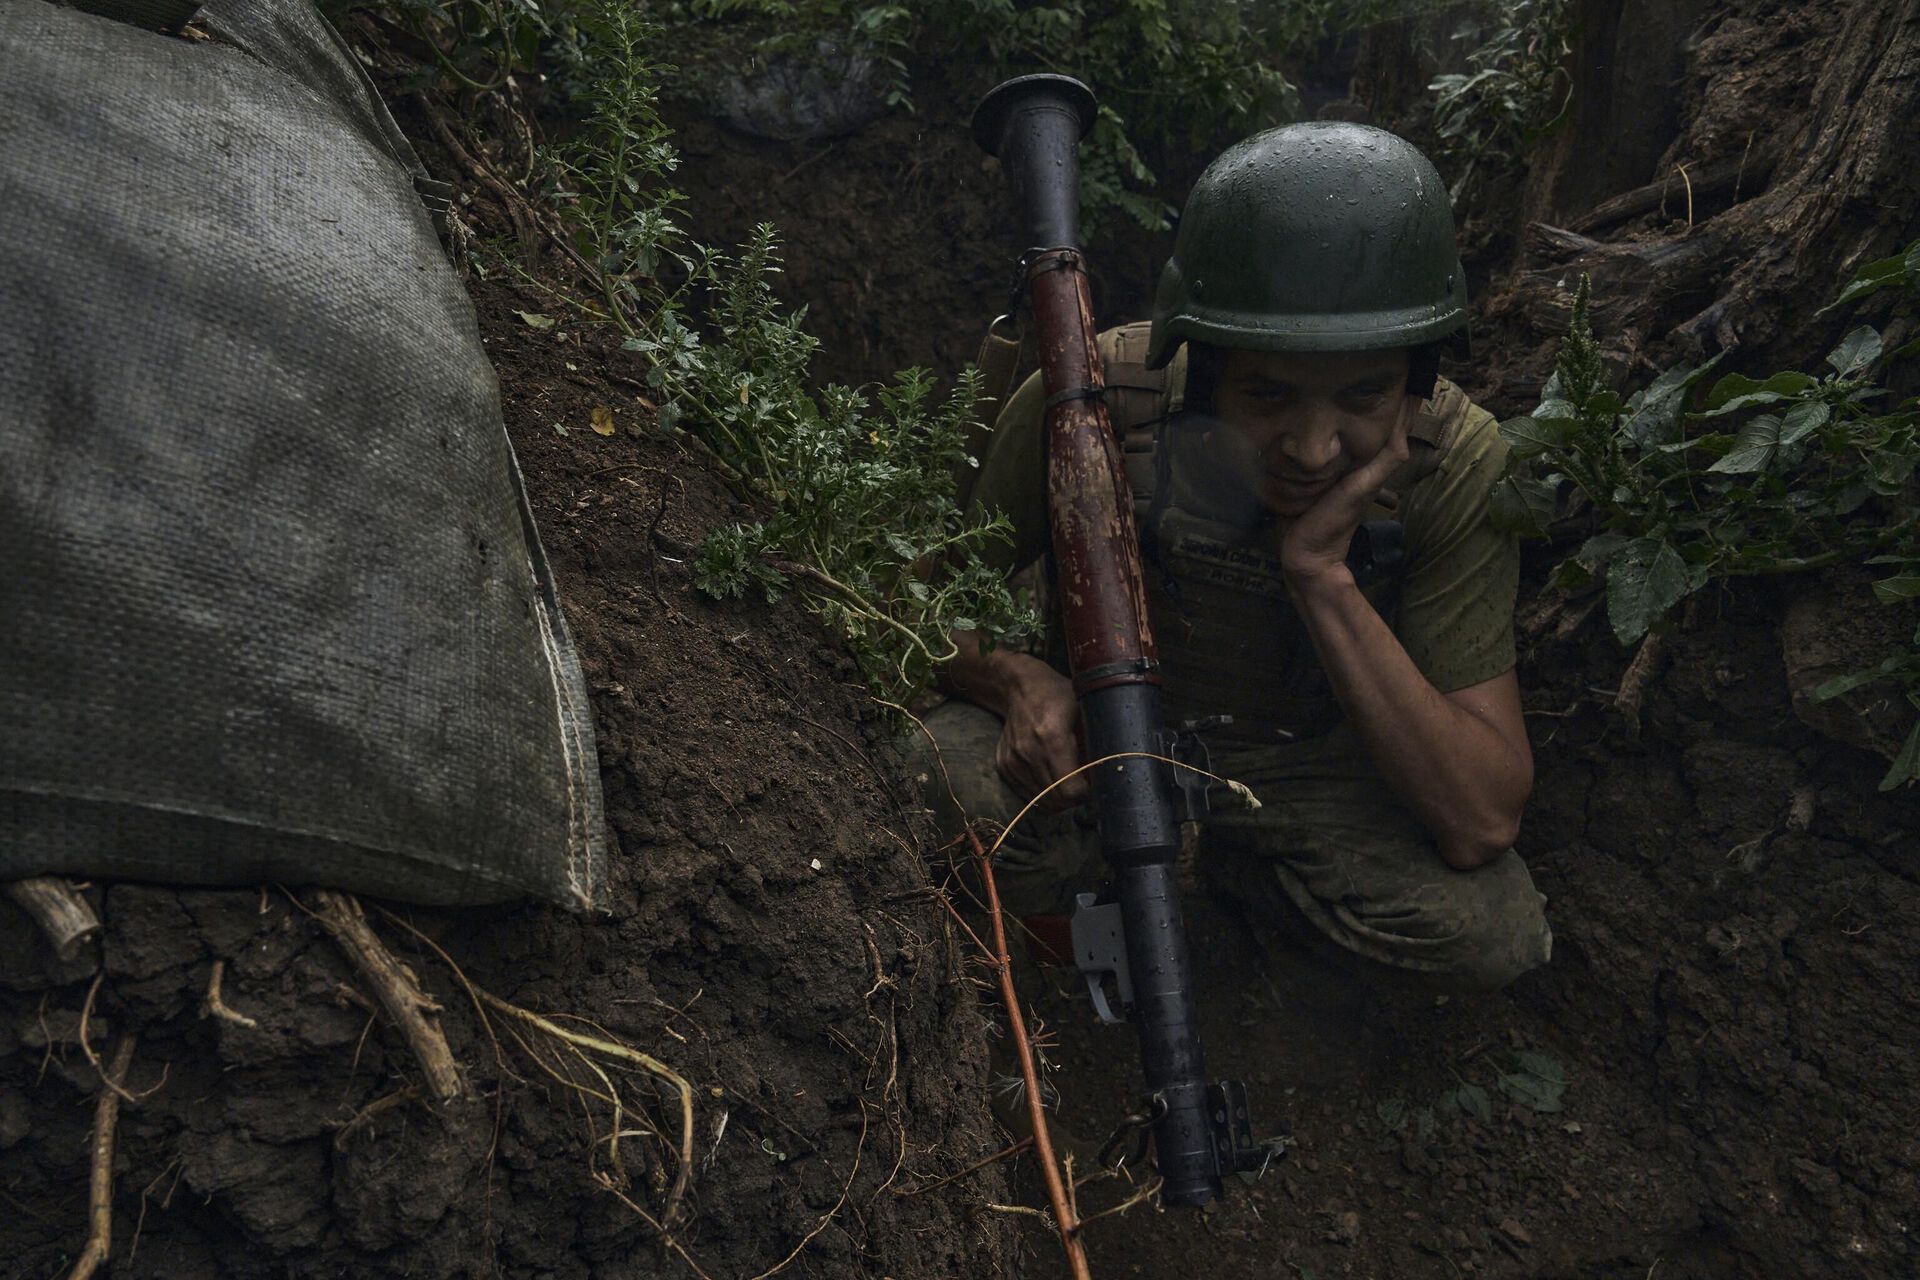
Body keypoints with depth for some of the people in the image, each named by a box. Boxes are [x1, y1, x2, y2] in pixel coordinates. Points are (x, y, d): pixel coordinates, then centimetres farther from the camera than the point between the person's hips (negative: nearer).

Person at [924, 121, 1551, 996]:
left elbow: (1482, 822, -27)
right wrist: (1018, 681, -33)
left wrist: (1322, 571, -37)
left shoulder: (1455, 464, -24)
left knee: (1495, 931, -25)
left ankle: (1212, 857, 2)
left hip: (1298, 758, 1)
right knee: (915, 789, -31)